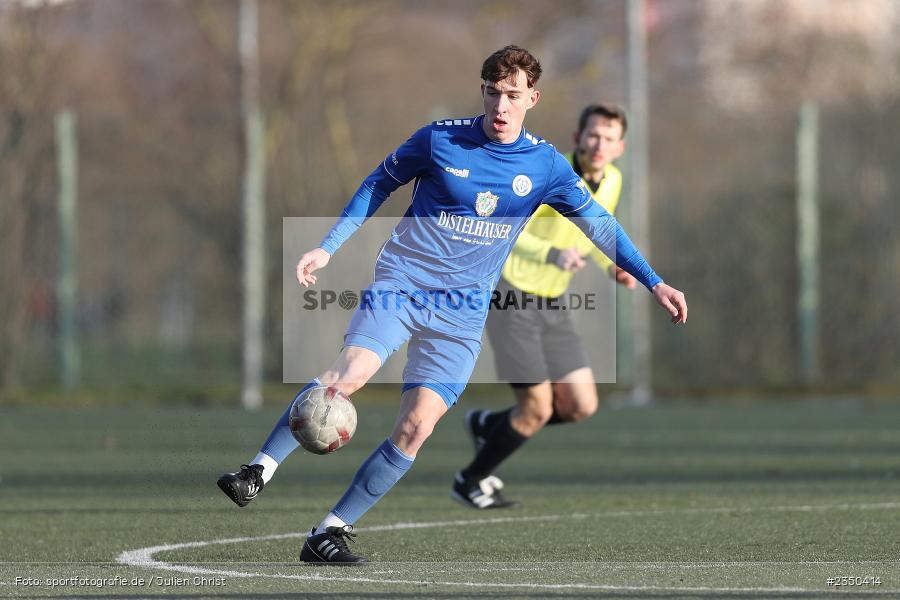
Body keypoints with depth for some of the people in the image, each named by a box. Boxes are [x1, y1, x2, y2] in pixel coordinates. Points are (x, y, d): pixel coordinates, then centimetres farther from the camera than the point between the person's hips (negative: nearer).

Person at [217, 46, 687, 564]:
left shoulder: (545, 165, 3)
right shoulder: (440, 140, -2)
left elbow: (600, 224, 14)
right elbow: (380, 184, 12)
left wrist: (654, 282, 9)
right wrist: (328, 247, 7)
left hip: (463, 313, 2)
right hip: (400, 285, -2)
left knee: (417, 425, -13)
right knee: (353, 369, -30)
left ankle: (330, 533, -6)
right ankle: (260, 471, -27)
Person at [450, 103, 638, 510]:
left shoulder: (611, 181, 2)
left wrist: (612, 266, 0)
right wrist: (554, 255, -37)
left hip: (550, 304, 7)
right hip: (510, 296, -7)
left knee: (581, 406, -1)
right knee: (537, 409, -8)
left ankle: (488, 427, 24)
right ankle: (470, 482, 14)